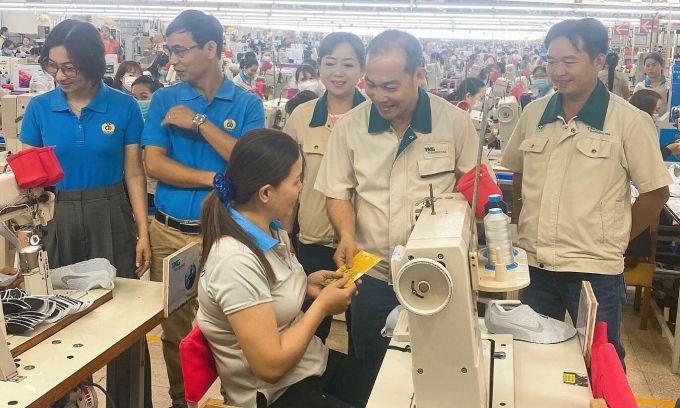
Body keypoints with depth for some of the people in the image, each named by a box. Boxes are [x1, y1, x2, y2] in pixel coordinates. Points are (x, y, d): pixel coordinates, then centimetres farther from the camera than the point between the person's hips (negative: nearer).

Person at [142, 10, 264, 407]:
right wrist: (216, 179, -13)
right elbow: (154, 164, -5)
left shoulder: (248, 103, 1)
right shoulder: (164, 100, 4)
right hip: (170, 232, 2)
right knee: (175, 328, 12)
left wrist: (200, 122, -15)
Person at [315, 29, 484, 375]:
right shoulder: (349, 126, -3)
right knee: (371, 376, 17)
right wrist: (347, 234, -14)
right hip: (372, 276, 1)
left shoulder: (455, 122, -6)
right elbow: (338, 194, 4)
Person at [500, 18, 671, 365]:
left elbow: (655, 192, -4)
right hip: (534, 264, 4)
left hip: (595, 270, -4)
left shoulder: (629, 121, -9)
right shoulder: (533, 114, 3)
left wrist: (613, 241, -1)